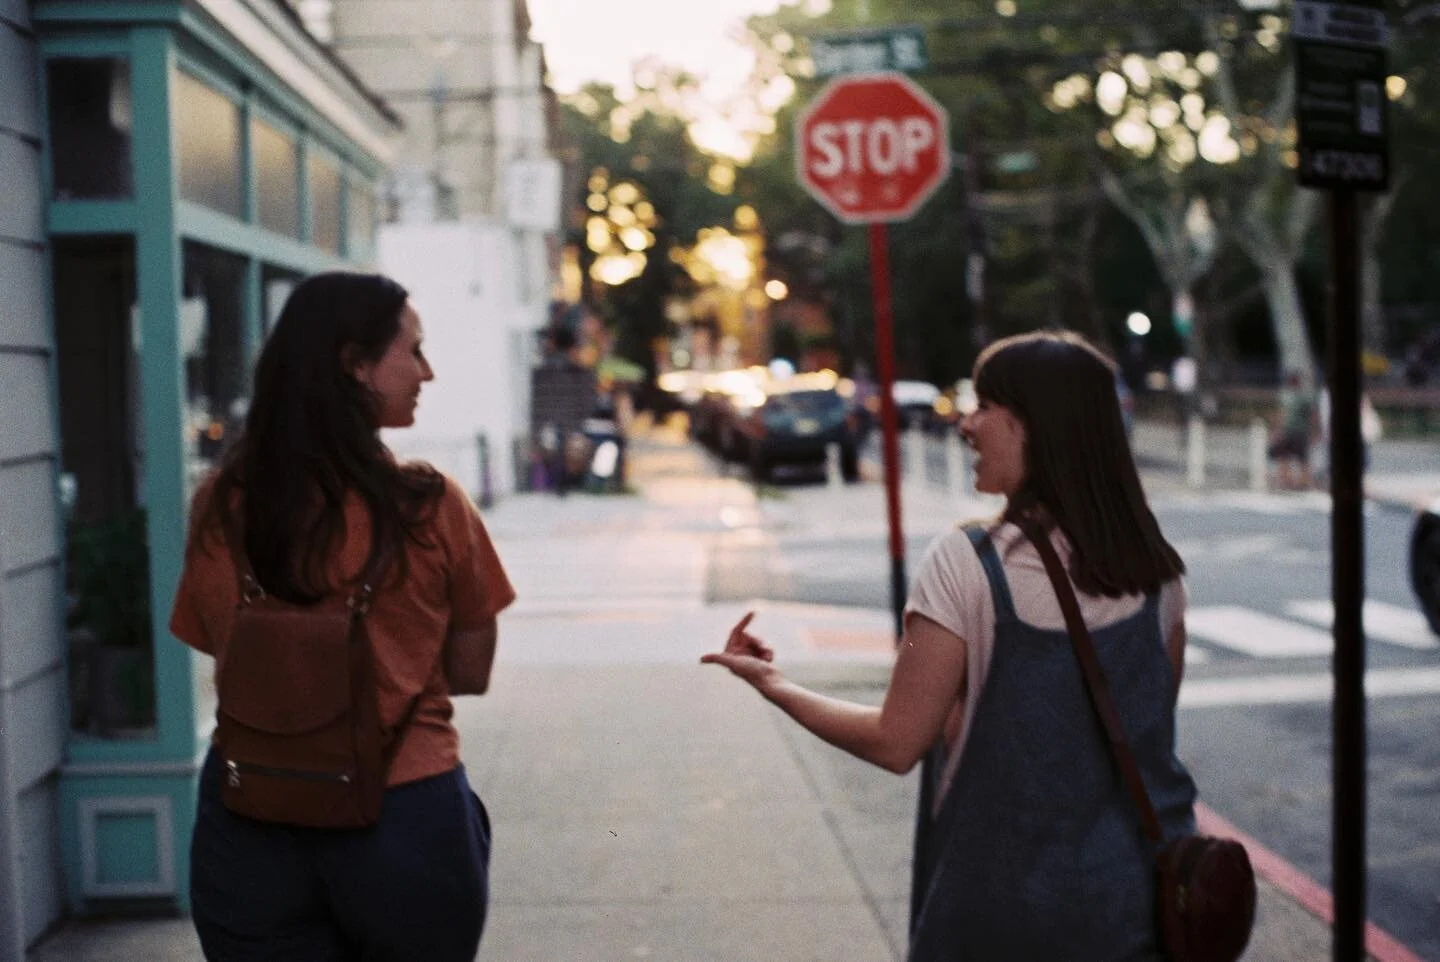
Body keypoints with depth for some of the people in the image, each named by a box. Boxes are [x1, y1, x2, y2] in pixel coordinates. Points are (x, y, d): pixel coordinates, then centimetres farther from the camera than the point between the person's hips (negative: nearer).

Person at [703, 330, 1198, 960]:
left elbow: (896, 743, -14)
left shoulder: (965, 565, -18)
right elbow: (1153, 715, 9)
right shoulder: (1154, 569, -4)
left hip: (1009, 907, -3)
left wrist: (773, 684, -2)